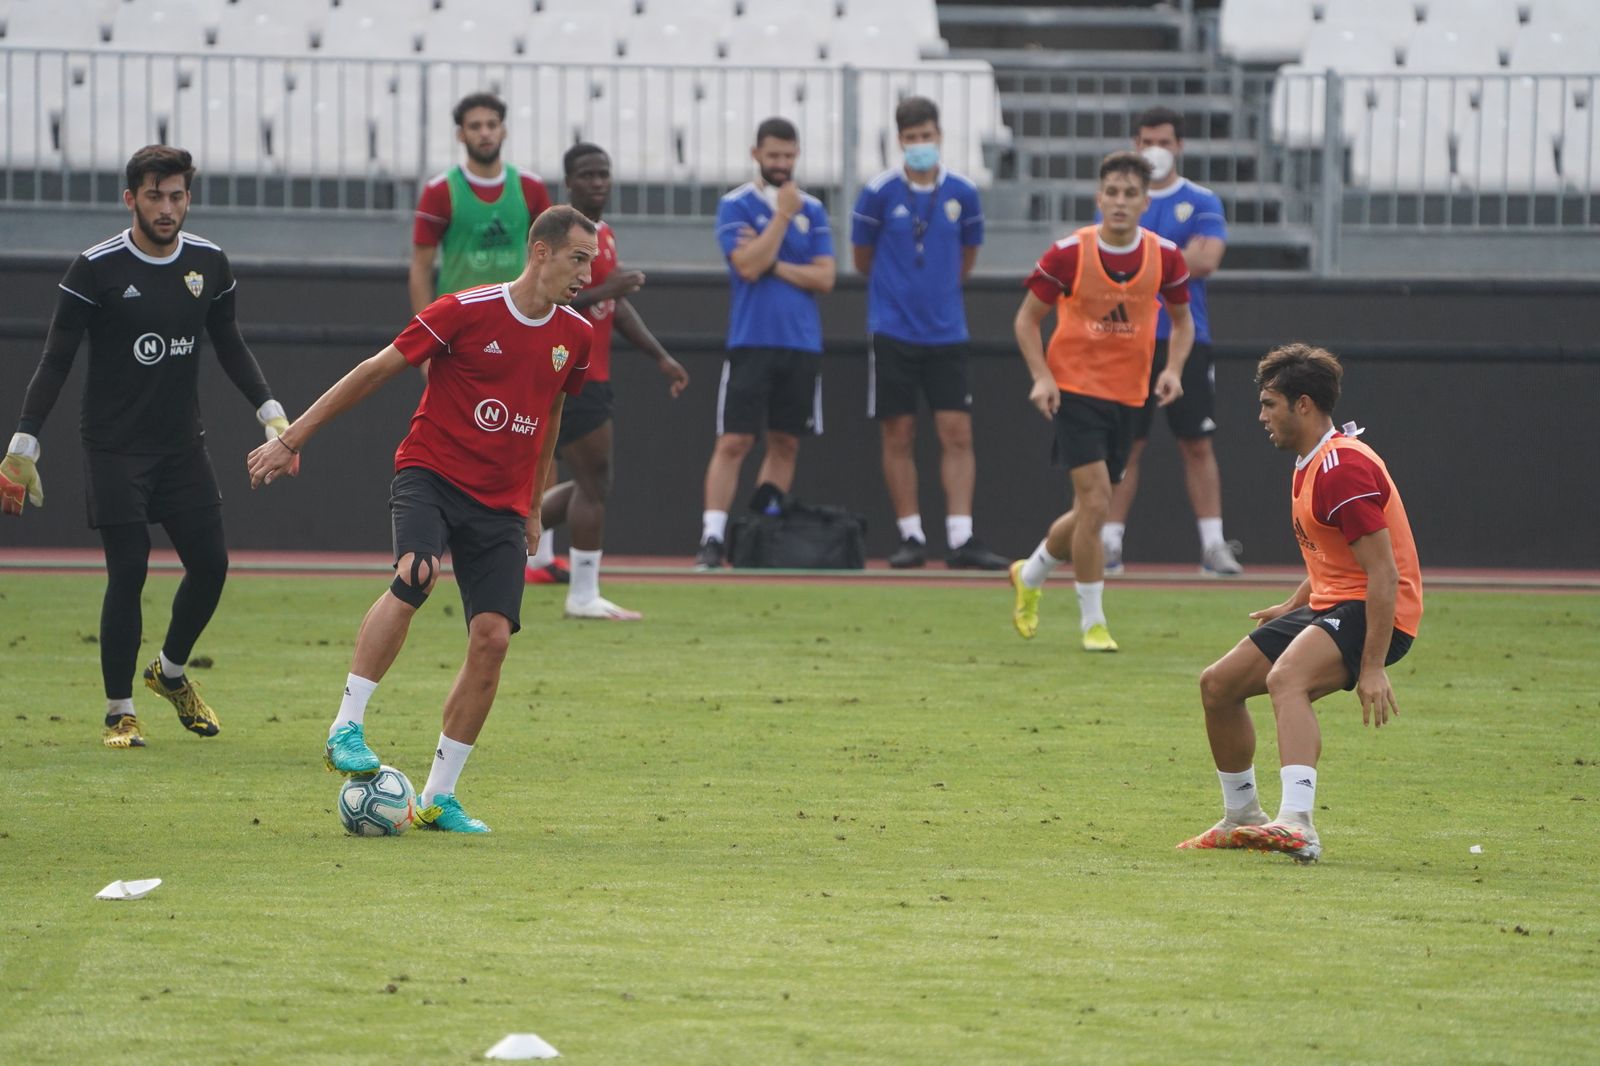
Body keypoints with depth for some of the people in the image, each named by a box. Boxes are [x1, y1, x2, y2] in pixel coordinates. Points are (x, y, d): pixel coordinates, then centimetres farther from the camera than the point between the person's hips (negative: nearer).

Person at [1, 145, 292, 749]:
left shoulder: (209, 264, 3)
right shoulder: (97, 269, -11)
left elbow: (229, 346, 17)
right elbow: (57, 360, -7)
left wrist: (271, 413, 8)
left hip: (182, 443, 5)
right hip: (114, 446, -5)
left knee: (210, 564, 2)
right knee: (128, 573, -9)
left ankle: (171, 672, 28)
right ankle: (119, 712, 2)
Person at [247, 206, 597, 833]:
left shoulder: (576, 337, 7)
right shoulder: (466, 311, -10)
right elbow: (376, 371, -4)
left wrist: (533, 506, 29)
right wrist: (291, 440, -4)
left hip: (501, 503, 5)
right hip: (431, 472, -5)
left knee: (492, 636, -8)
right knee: (417, 571, -34)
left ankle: (438, 798, 1)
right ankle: (347, 728, -30)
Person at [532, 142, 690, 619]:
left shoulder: (603, 233, 15)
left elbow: (617, 306, 23)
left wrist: (660, 356, 18)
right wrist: (602, 291, -28)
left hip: (591, 377, 10)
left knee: (591, 482, 13)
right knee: (595, 483, -7)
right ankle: (584, 597, -1)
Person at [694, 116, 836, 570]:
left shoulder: (812, 209, 10)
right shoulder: (735, 205, -1)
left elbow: (824, 277, 2)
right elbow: (749, 266, -14)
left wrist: (772, 264, -9)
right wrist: (783, 215, -12)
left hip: (802, 343, 4)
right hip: (752, 341, -4)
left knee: (785, 444, 6)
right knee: (734, 442, -9)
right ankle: (712, 538, -10)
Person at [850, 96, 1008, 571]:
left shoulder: (962, 193, 3)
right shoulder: (879, 193, -4)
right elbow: (862, 258, 8)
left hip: (946, 332, 2)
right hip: (893, 332, -2)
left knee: (957, 434, -5)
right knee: (899, 435, 0)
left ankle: (961, 539, -7)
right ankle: (911, 536, 6)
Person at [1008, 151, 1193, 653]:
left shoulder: (1164, 255, -3)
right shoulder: (1069, 253, -11)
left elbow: (1182, 319, 13)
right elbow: (1028, 317, 0)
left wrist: (1173, 369, -5)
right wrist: (1042, 376, -13)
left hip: (1128, 396, 4)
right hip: (1076, 388, -4)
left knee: (1090, 511, 11)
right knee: (1094, 499, -15)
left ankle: (1030, 574, 40)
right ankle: (1093, 622, -4)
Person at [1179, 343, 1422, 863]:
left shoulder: (1344, 468, -20)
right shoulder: (1309, 465, 13)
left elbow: (1384, 573, -23)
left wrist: (1373, 667, -26)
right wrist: (1293, 607, 18)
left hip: (1373, 613, -11)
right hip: (1327, 605, 11)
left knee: (1286, 678, -36)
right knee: (1218, 684, 9)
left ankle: (1297, 825, -48)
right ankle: (1241, 818, 25)